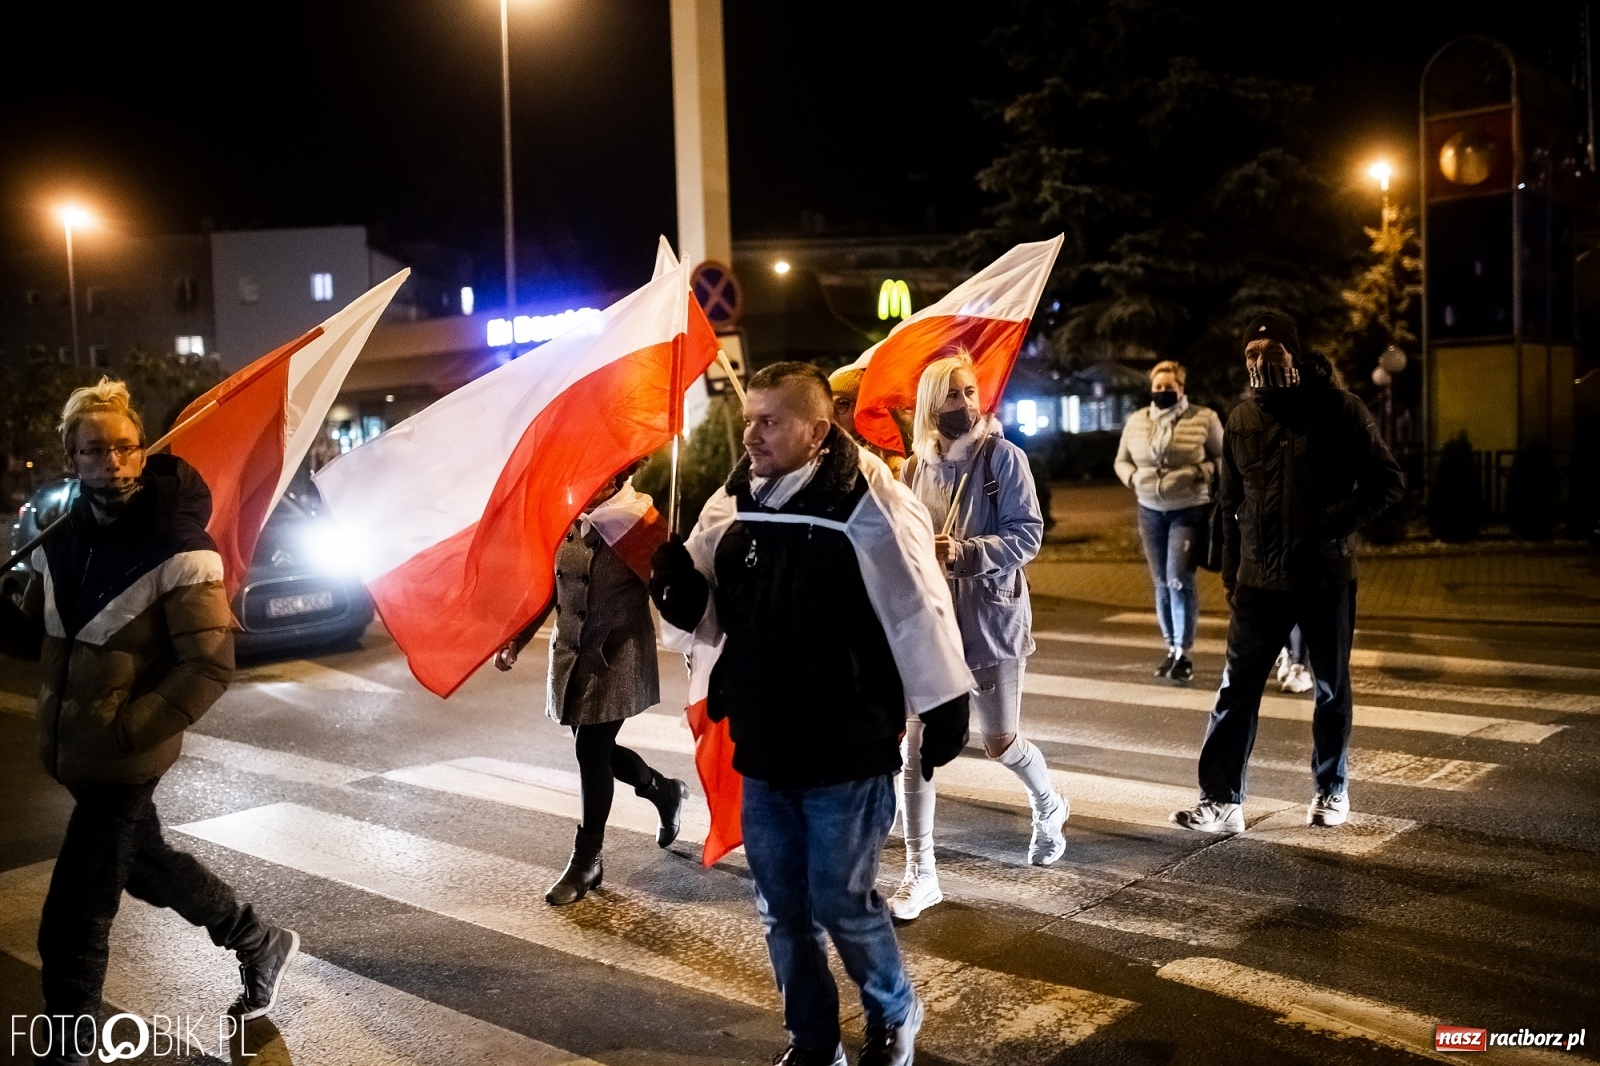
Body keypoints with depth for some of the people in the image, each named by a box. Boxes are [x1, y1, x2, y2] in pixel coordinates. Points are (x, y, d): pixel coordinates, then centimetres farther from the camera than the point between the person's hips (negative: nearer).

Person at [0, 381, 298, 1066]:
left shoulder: (180, 550, -20)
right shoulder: (63, 541, 1)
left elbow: (209, 666, -20)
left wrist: (126, 731, -25)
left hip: (122, 759, -8)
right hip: (72, 749, 8)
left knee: (71, 923, -1)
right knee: (145, 865, 25)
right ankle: (261, 944, 45)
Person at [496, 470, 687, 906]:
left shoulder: (638, 515, -11)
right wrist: (516, 640, 8)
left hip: (618, 657, -6)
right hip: (571, 654, 6)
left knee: (592, 751, -4)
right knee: (596, 750, 12)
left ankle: (586, 861, 13)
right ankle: (664, 790, 40)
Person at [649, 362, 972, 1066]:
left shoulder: (867, 503, -16)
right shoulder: (732, 505, 3)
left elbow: (918, 612, -11)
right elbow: (707, 614, 10)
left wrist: (944, 710, -7)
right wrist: (673, 576, -10)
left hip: (847, 755, -6)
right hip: (763, 752, 6)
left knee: (841, 902, 5)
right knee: (782, 910, 14)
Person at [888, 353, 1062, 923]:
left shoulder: (1002, 456, -7)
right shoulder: (917, 465, 4)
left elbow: (1027, 534, -12)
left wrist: (963, 551, -24)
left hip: (991, 616, -3)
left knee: (1000, 741, 8)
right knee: (915, 742, -4)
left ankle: (1048, 806, 42)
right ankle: (920, 873, 7)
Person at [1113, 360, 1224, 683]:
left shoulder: (1204, 418, -4)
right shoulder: (1136, 421, 7)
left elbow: (1225, 457, 1)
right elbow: (1121, 460, 16)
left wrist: (1206, 470, -18)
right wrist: (1133, 478, -5)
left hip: (1190, 511, -4)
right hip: (1150, 511, 4)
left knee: (1180, 579, -13)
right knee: (1162, 583, 9)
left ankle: (1183, 653, -7)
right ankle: (1172, 649, 20)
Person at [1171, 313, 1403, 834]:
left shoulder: (1340, 410, -6)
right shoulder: (1241, 419, 6)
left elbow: (1388, 481, -5)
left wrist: (1338, 521, -18)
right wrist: (1230, 572, 11)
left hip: (1326, 577, -2)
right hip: (1260, 580, 3)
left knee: (1332, 689, 12)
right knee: (1236, 691, -1)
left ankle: (1331, 790, 29)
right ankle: (1221, 800, 3)